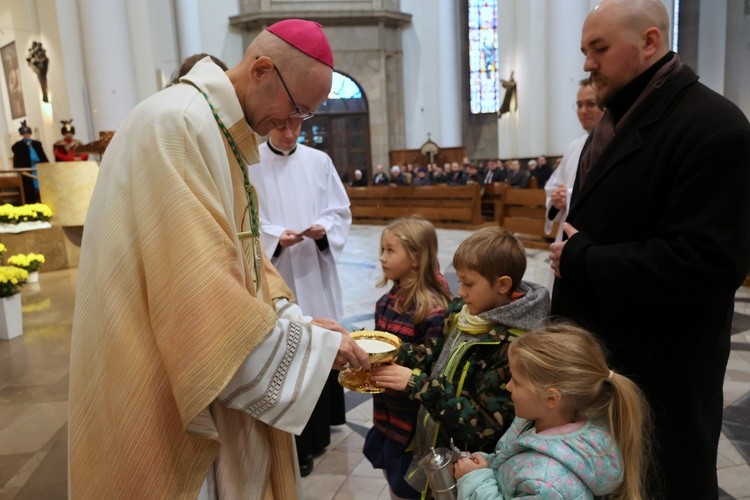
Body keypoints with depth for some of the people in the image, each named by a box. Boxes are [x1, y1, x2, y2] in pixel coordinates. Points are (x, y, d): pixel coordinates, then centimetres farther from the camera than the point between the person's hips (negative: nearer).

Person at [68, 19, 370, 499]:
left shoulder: (224, 135, 9)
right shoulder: (176, 125, -23)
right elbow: (199, 294, -29)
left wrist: (300, 324, 0)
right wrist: (310, 344, -18)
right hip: (162, 395, -9)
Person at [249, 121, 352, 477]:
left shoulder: (319, 161, 5)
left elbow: (341, 212, 8)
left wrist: (324, 229, -13)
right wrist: (276, 236, -21)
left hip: (315, 274, 3)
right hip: (274, 275, -3)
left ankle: (319, 429, 33)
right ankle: (295, 444, 12)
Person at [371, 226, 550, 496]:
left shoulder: (513, 346, -27)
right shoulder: (462, 310, -5)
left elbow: (483, 423, -28)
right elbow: (434, 351, 5)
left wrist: (418, 384, -30)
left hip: (466, 467, -7)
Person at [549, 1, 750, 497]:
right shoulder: (618, 120, 11)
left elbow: (708, 261, -26)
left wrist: (581, 262, -21)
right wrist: (570, 250, 2)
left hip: (662, 369, -8)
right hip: (600, 351, 9)